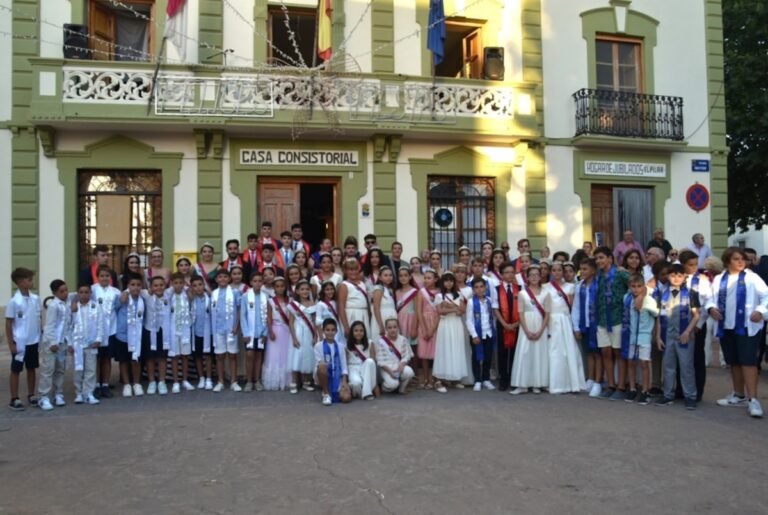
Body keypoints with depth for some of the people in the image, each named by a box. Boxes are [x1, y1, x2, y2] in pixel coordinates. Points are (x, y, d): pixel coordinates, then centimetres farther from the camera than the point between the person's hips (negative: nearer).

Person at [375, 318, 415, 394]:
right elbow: (380, 361, -10)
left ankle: (402, 388, 2)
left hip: (400, 366, 3)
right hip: (386, 368, -3)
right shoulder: (381, 342, -8)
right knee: (392, 384, -30)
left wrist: (402, 364, -20)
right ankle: (384, 387, 10)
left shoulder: (403, 340, 3)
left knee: (409, 372, -30)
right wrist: (389, 370, -23)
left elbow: (406, 355, 1)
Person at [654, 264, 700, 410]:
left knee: (686, 366, -1)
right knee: (668, 366, 10)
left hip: (684, 336, -3)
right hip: (667, 335, 4)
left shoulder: (689, 293, -2)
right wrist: (658, 336, 5)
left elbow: (696, 315, -3)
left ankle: (690, 396, 6)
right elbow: (660, 317, 9)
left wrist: (687, 332, -12)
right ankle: (668, 395, 18)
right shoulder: (664, 294, 7)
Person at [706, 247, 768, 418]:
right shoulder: (718, 279, 9)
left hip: (747, 327, -4)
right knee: (734, 362, 14)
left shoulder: (751, 277, -1)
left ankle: (753, 400, -9)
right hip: (725, 327, 4)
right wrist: (711, 308, -9)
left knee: (748, 361, -10)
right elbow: (711, 298, 12)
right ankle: (739, 395, 28)